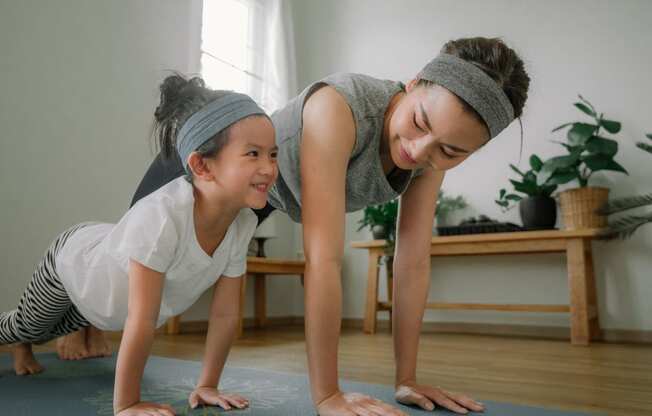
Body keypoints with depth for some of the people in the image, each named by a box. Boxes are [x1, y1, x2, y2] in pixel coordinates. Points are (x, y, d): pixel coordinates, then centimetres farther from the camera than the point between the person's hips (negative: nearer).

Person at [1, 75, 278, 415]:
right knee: (27, 327, 27)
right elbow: (142, 321, -42)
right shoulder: (161, 216, -48)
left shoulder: (243, 224, -28)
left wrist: (207, 385, -15)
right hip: (73, 257, -5)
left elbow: (226, 314, -19)